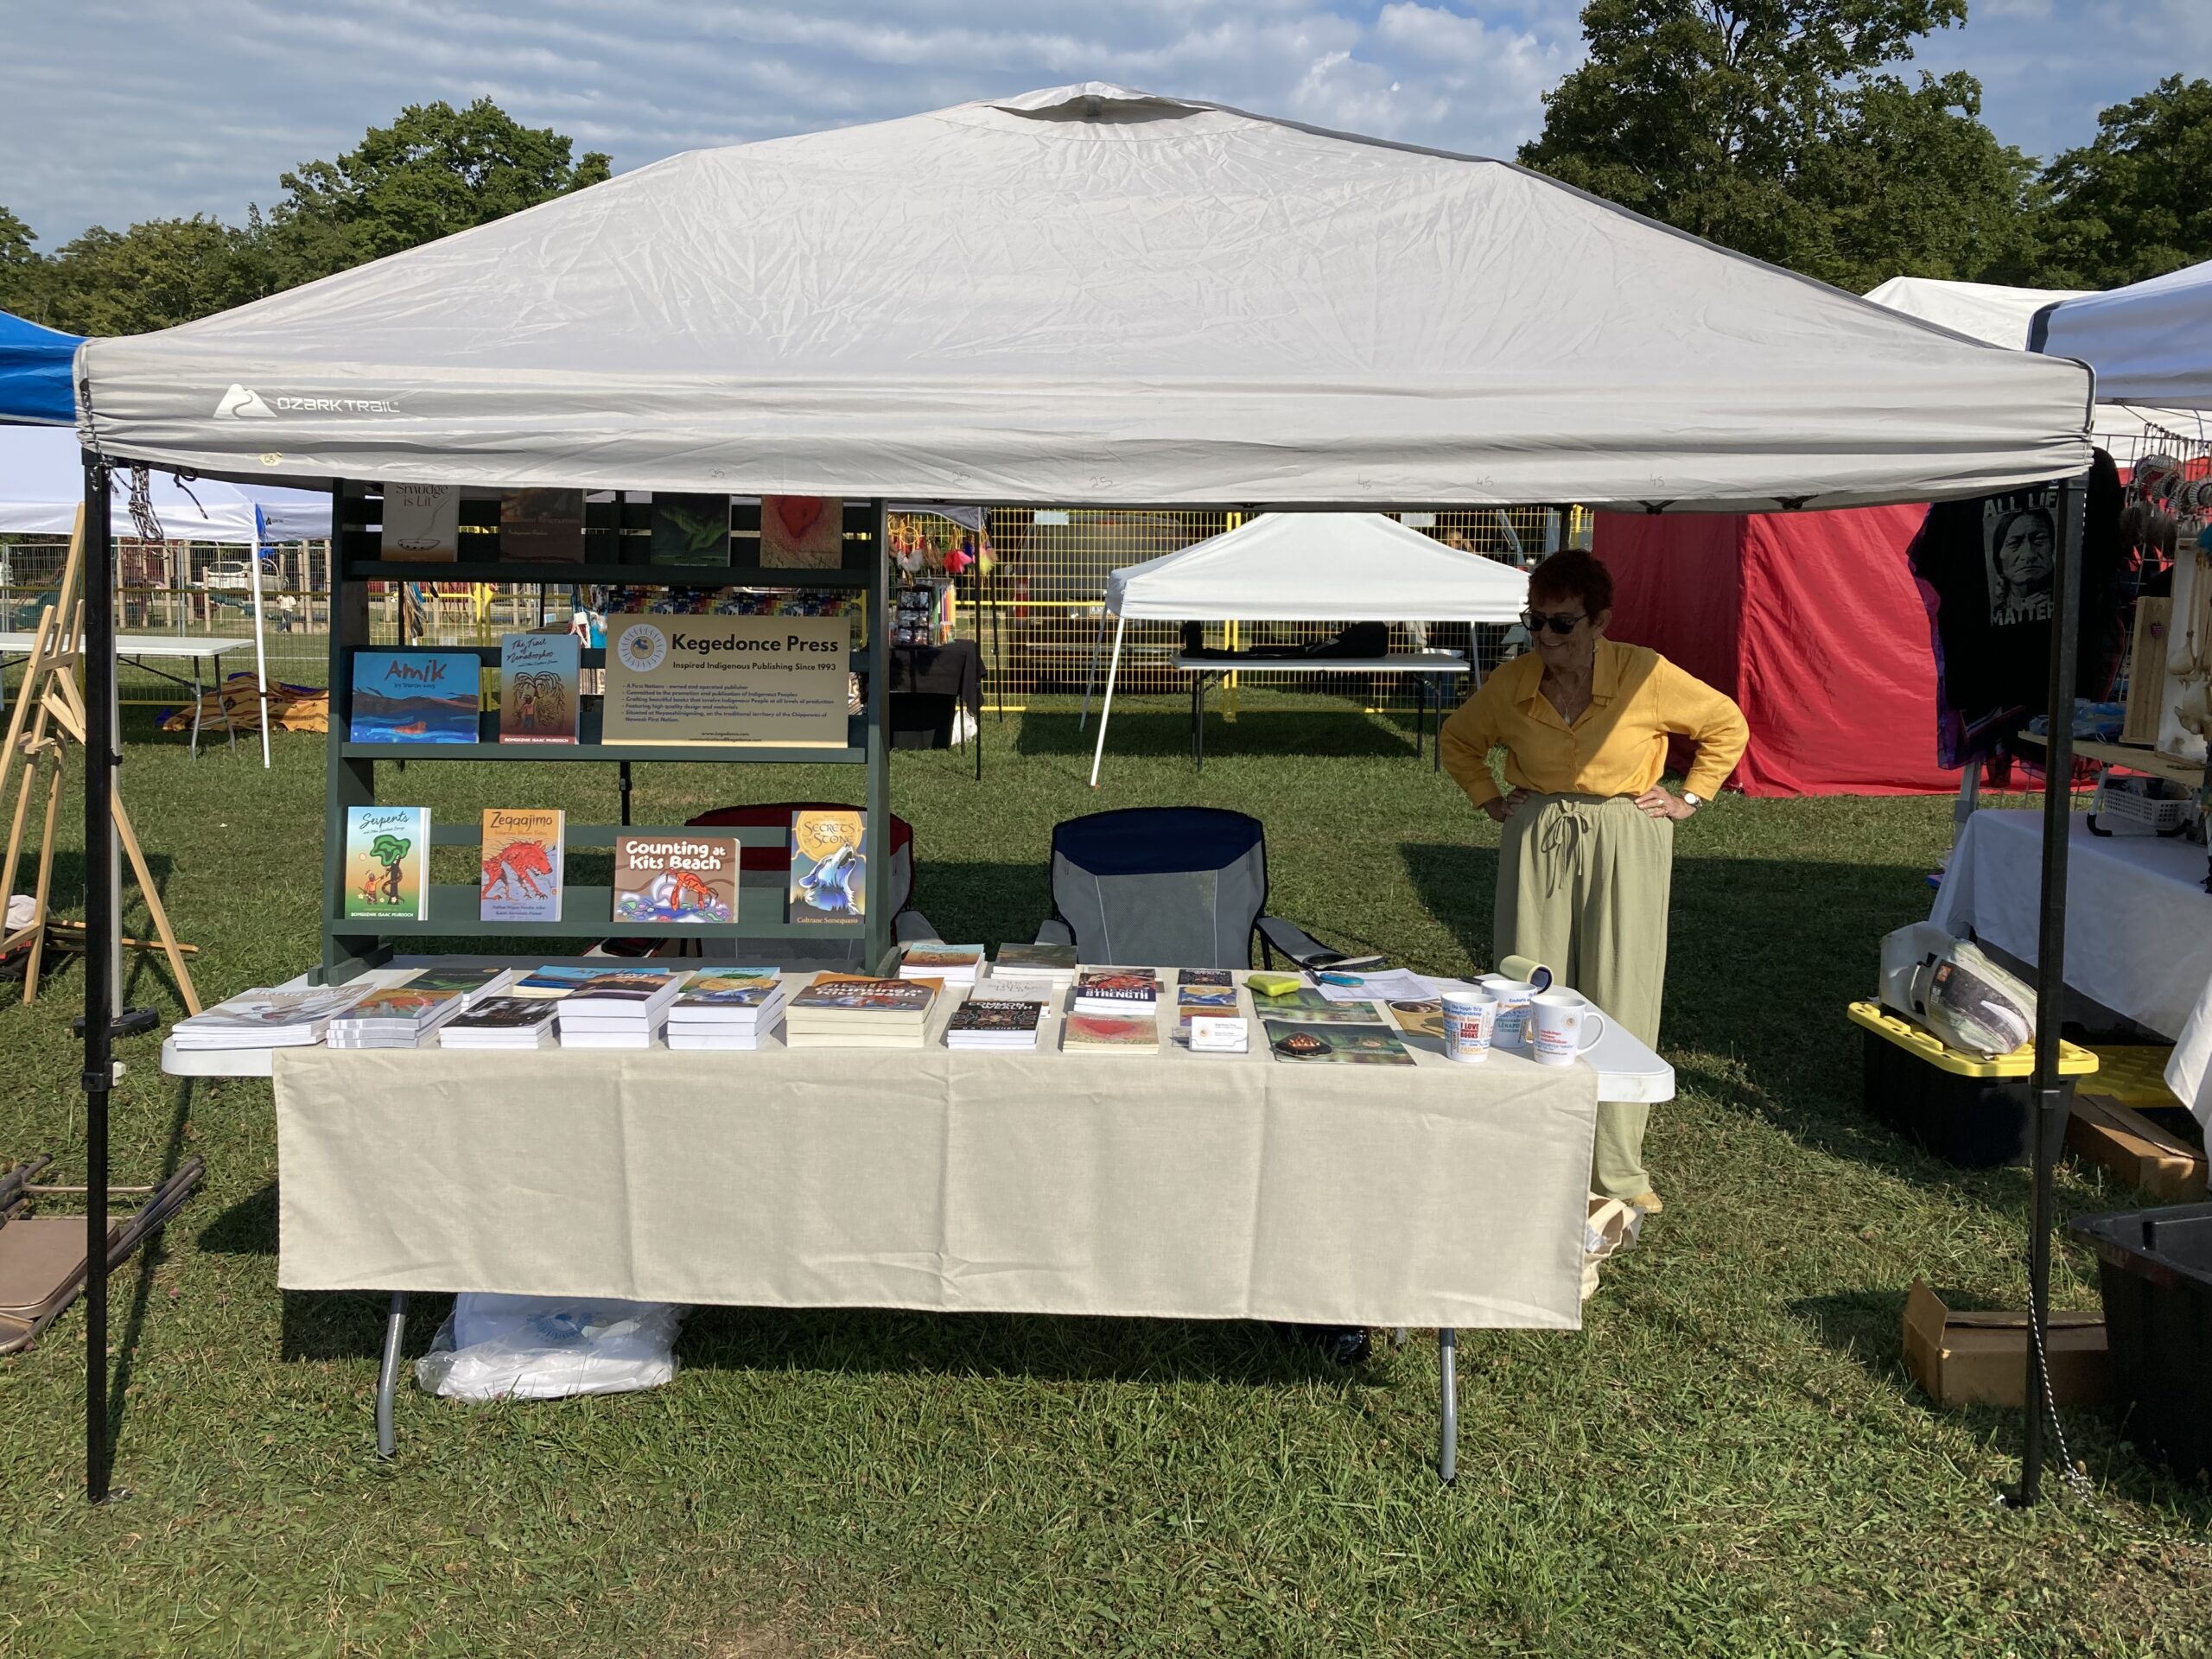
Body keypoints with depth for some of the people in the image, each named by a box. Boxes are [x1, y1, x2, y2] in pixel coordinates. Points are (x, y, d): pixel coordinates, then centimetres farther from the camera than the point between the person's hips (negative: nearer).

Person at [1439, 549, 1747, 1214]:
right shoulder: (1511, 684, -5)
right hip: (1536, 842, 2)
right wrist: (1491, 799, 7)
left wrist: (1689, 798, -1)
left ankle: (1618, 1169, 12)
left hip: (1624, 845, -2)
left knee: (1618, 1004, 2)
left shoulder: (1646, 676, -13)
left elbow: (1727, 724, 2)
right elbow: (1459, 740, 16)